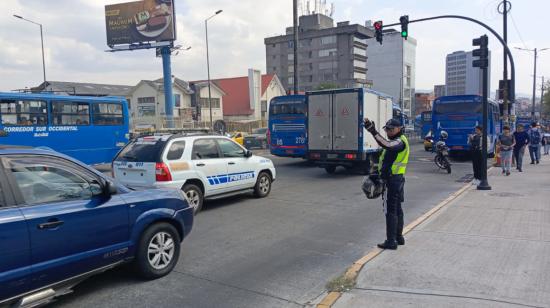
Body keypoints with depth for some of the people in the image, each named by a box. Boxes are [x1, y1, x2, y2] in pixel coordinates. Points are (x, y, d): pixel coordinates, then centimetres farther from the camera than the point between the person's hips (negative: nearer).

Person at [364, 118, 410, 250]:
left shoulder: (400, 141, -15)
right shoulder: (396, 141, 19)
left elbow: (386, 144, -38)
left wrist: (373, 131, -44)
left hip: (392, 180, -11)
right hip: (397, 179, 11)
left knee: (390, 210, -7)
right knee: (397, 209, 17)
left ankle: (391, 241, -3)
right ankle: (399, 237, 28)